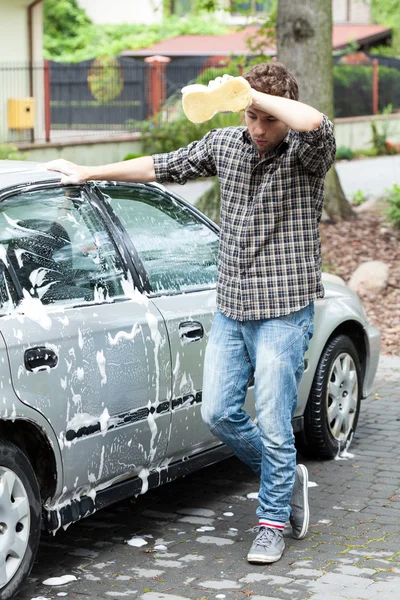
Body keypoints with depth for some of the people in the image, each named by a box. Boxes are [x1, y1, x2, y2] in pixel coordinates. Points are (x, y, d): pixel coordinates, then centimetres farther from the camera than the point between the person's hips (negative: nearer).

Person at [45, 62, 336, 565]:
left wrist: (248, 89, -26)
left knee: (272, 424, -2)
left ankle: (273, 522, 18)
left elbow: (315, 123, -36)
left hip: (284, 311, -6)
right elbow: (161, 167, 18)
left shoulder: (305, 154, -11)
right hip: (230, 309, 6)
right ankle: (286, 476, 30)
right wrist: (87, 173, 23)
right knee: (218, 413, 6)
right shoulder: (225, 144, 6)